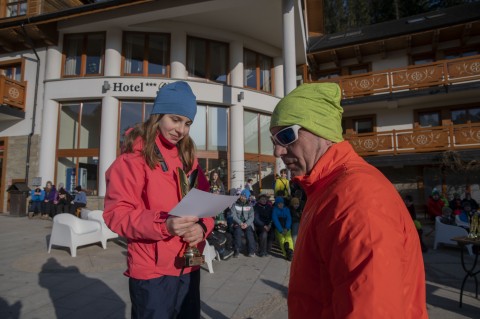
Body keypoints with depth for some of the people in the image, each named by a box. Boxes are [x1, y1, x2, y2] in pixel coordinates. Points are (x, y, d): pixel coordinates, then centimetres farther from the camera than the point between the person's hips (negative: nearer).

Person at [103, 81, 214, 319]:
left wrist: (202, 226, -12)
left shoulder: (189, 159, 9)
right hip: (151, 271, -6)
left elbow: (205, 203, 9)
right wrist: (163, 224, -29)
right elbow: (116, 213, -14)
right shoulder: (134, 157, -10)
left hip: (189, 267, 6)